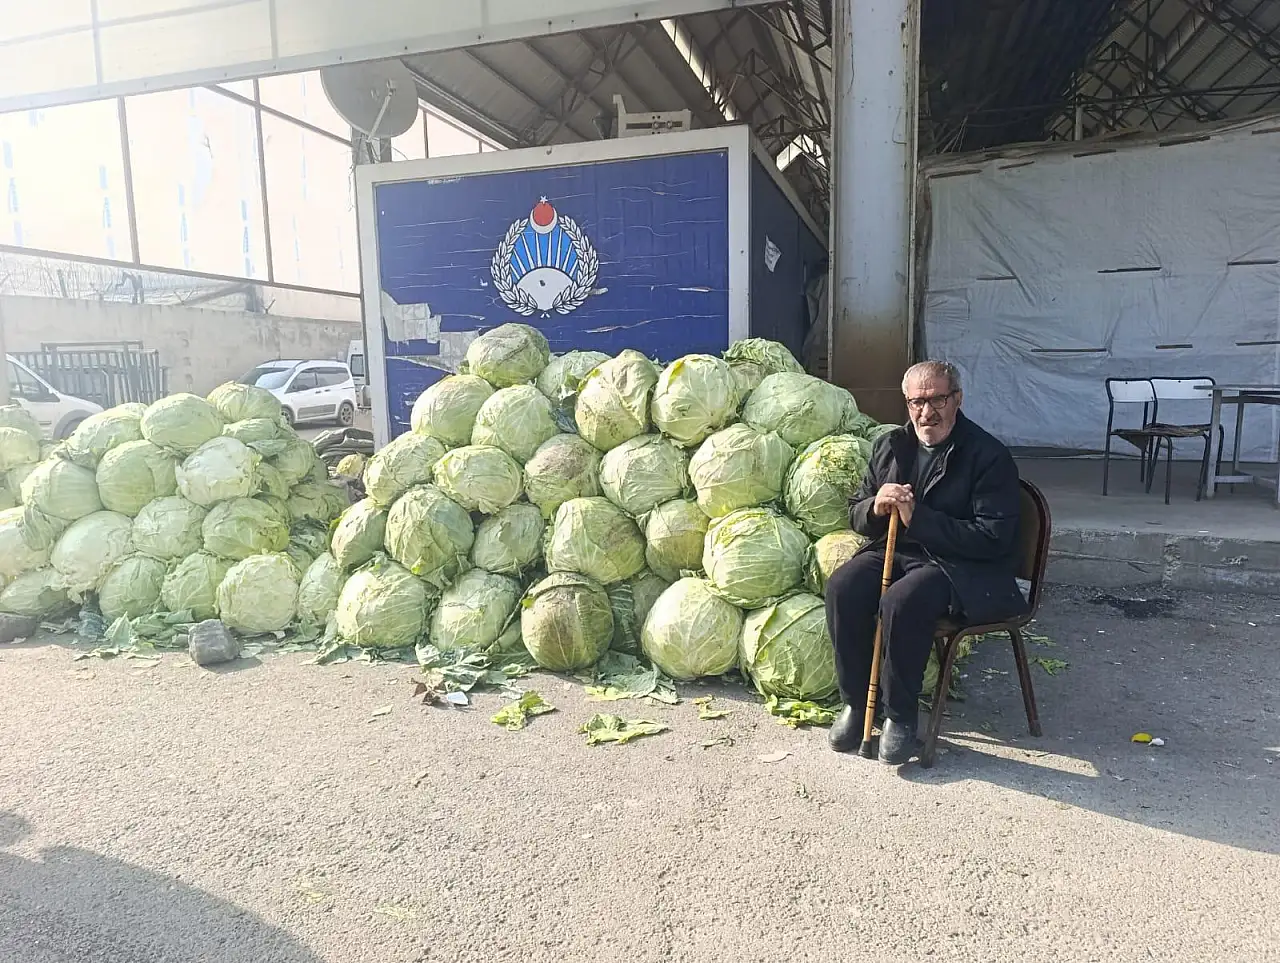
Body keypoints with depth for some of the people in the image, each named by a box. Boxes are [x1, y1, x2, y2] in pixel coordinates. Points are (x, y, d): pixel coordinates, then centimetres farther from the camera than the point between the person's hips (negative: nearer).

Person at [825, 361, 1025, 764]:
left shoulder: (989, 456, -8)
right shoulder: (891, 446, 10)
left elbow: (992, 538, -16)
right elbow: (855, 516, 14)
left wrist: (918, 517, -21)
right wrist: (876, 507, -11)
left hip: (963, 566, -5)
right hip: (893, 551, 5)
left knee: (901, 601, -34)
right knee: (843, 587, -24)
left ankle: (901, 716, -13)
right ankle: (856, 702, -6)